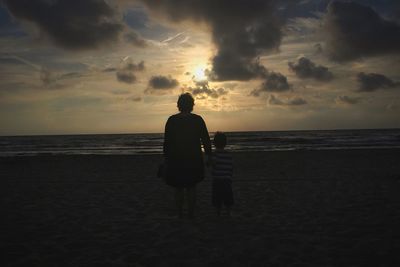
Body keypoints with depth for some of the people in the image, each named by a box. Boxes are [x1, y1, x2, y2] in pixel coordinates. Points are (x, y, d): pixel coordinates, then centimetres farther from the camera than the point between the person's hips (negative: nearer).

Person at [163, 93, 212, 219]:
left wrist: (166, 157, 7)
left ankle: (180, 214, 16)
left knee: (178, 188, 12)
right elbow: (206, 139, -1)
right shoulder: (198, 120, -4)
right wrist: (208, 155, 9)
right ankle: (191, 213, 17)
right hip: (194, 160, 1)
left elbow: (166, 141, -2)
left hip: (175, 160, 0)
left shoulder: (171, 120, -4)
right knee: (191, 187, 13)